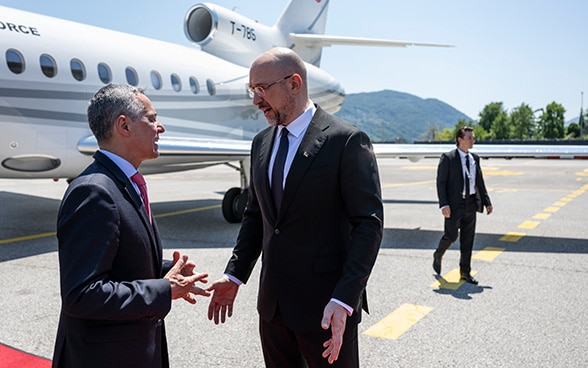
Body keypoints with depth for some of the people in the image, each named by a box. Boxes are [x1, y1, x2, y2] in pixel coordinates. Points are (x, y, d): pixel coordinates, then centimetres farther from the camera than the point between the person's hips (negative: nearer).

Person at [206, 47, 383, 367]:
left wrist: (344, 300, -22)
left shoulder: (347, 140, -13)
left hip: (325, 306, -6)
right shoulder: (261, 143, 8)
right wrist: (234, 275, 6)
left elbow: (369, 223, -15)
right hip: (273, 303, 6)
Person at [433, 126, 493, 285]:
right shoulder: (447, 158, -7)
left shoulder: (475, 158, 11)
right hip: (454, 204, -5)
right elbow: (440, 182, -10)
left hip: (471, 204, 5)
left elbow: (480, 182, 15)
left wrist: (486, 201, 8)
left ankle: (465, 272, 18)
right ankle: (438, 255, 28)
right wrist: (443, 204, -18)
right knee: (451, 236, -3)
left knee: (468, 239, 8)